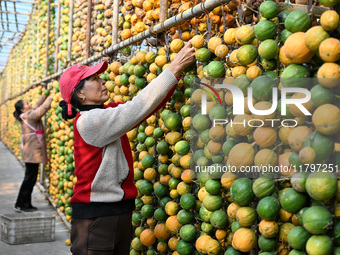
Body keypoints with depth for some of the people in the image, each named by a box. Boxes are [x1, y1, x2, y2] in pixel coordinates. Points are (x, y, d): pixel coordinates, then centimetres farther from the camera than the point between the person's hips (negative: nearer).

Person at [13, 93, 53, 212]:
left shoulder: (26, 116, 13)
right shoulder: (30, 115, -13)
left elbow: (37, 105, 20)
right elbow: (43, 108, -16)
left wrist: (45, 95, 18)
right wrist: (50, 98, -3)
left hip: (30, 152, 10)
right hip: (32, 152, -10)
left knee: (30, 178, 12)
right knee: (30, 178, -5)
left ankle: (26, 204, 17)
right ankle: (20, 205, 1)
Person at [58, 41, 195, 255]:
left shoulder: (108, 113, 8)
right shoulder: (88, 121, -18)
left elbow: (151, 106, 5)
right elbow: (138, 107, -25)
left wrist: (178, 71, -6)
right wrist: (174, 68, -21)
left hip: (121, 213, 8)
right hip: (95, 218, -8)